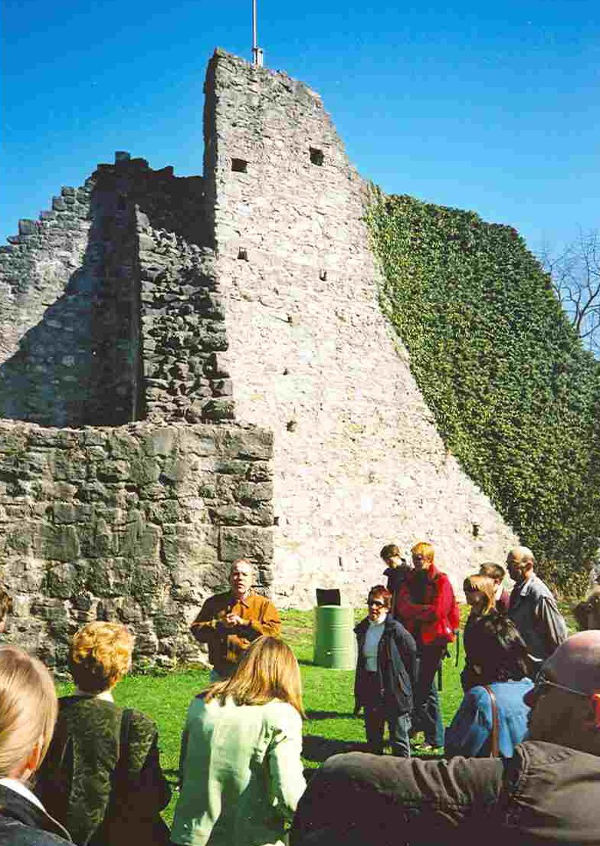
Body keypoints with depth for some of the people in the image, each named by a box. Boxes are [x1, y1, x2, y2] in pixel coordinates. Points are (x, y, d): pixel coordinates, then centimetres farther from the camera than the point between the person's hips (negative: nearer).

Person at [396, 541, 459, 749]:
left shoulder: (441, 581, -5)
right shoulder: (410, 580, 11)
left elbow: (436, 612, -14)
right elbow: (403, 607, -2)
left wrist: (413, 610, -4)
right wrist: (425, 610, -14)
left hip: (433, 640, -6)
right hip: (414, 637, 6)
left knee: (424, 687, -4)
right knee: (426, 686, 13)